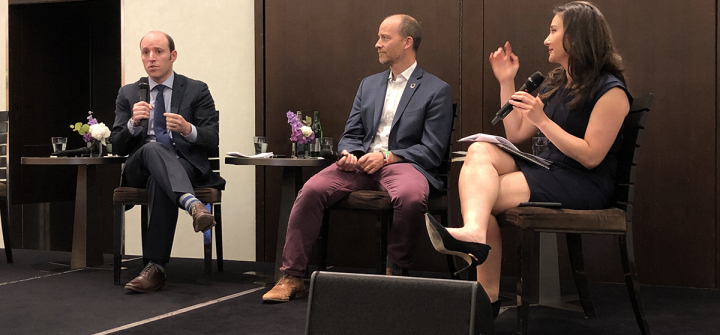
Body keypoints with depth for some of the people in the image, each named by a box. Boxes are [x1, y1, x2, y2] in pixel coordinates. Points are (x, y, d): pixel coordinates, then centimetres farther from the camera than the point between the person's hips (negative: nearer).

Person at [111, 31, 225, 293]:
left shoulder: (196, 91, 10)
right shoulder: (128, 94, 17)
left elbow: (212, 139, 1)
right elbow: (118, 147, 9)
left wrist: (188, 130, -21)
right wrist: (133, 123, -13)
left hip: (185, 165, -1)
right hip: (140, 168, 2)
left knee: (159, 182, -38)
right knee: (152, 148, -36)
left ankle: (155, 269, -42)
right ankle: (192, 203, -59)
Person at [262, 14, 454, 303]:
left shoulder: (437, 90, 5)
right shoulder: (368, 85, 22)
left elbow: (433, 150, -3)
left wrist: (386, 156, -15)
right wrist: (347, 154, -5)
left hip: (403, 162, -4)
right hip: (360, 162, 4)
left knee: (411, 197, -39)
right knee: (311, 190, -22)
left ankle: (395, 273, -14)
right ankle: (291, 277, -16)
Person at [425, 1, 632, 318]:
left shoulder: (610, 90, -8)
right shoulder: (554, 83, 17)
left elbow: (591, 156, -15)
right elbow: (515, 134, 16)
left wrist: (542, 119, -18)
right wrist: (506, 82, 12)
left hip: (586, 185, -7)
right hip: (548, 170, 7)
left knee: (480, 194, -21)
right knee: (480, 151, -22)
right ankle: (473, 233, -43)